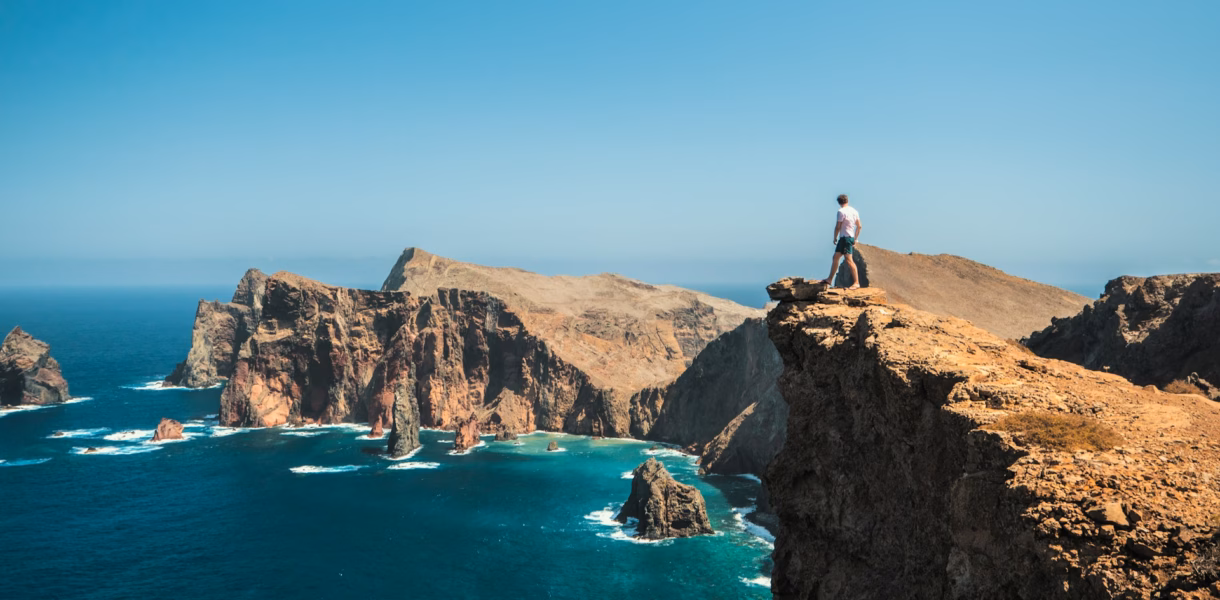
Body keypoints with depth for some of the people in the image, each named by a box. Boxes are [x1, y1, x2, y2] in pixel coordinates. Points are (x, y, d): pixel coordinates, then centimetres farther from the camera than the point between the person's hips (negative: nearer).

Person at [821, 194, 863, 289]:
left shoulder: (841, 212, -13)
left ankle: (856, 283, -17)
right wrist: (855, 239, 23)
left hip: (845, 238, -9)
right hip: (851, 237, 9)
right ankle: (830, 279, 24)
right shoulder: (854, 211, 12)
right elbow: (859, 226, 15)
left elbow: (838, 227, -12)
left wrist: (835, 238, 2)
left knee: (849, 260, -13)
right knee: (835, 257, 17)